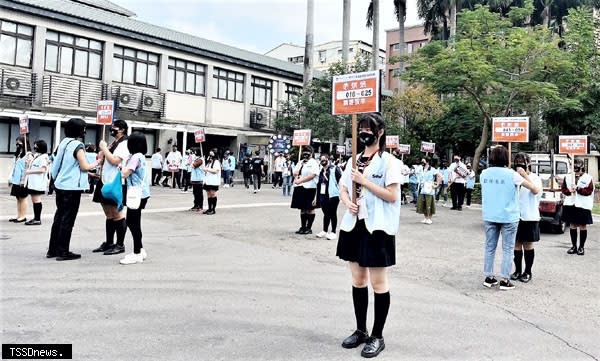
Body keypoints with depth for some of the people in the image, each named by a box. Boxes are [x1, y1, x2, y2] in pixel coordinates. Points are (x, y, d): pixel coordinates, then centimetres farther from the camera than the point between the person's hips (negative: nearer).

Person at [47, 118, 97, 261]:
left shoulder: (64, 142, 9)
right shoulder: (77, 145, -14)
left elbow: (61, 164, 15)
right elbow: (84, 166, -14)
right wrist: (97, 162, 3)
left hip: (60, 185, 8)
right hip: (72, 187, -8)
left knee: (59, 217, 14)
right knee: (67, 220, -1)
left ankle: (53, 250, 21)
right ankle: (63, 252, 5)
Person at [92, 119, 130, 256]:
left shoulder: (124, 144, -9)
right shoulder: (112, 144, 17)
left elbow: (114, 161, -21)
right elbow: (101, 161, 23)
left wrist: (104, 148, -10)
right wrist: (102, 150, 4)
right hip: (106, 182, 9)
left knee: (117, 214, -3)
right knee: (109, 214, 13)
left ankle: (120, 245, 4)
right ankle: (109, 243, 20)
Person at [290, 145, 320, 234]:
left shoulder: (313, 162, -4)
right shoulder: (300, 162, 17)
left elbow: (312, 175, -16)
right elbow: (294, 173, 17)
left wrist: (300, 180, -18)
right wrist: (296, 175, -7)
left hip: (309, 188, -6)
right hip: (299, 187, 6)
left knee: (310, 209, 1)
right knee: (302, 208, 11)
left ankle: (309, 228, 7)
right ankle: (303, 227, 18)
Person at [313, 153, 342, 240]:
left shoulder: (334, 169, -6)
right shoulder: (321, 171, 16)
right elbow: (318, 185, 20)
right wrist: (316, 198, 20)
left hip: (332, 195, -6)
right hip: (322, 196, 7)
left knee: (332, 214, 2)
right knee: (326, 214, 15)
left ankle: (333, 232, 10)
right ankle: (324, 231, 24)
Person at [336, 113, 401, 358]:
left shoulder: (388, 161, -7)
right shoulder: (355, 160, 12)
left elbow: (392, 195, -14)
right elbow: (343, 189, 17)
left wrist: (364, 181, -16)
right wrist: (347, 202, -5)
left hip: (377, 227, -6)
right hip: (354, 224, 7)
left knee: (378, 282, 2)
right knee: (358, 279, 14)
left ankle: (377, 337, 15)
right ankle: (360, 331, 28)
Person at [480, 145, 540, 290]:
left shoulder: (484, 174, 1)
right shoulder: (512, 174, -11)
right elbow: (535, 189, -7)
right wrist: (524, 175, 7)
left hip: (489, 217, 4)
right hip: (508, 217, -3)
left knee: (489, 247, 11)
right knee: (507, 249, 5)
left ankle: (489, 278, 15)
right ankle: (504, 280, 7)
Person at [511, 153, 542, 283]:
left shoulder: (535, 178, -4)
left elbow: (536, 190, -25)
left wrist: (525, 175, -30)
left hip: (529, 217, -2)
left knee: (528, 245, 8)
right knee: (517, 244, 9)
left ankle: (527, 272, 19)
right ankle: (518, 270, 21)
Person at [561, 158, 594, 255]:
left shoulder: (588, 178, -1)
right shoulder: (567, 177, 10)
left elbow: (589, 191, -8)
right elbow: (563, 189, 9)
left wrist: (578, 188, -17)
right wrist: (569, 191, -11)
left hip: (583, 205, -3)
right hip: (570, 204, 3)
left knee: (583, 226, 3)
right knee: (572, 226, 8)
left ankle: (581, 247, 13)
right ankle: (574, 246, 18)